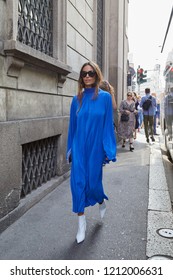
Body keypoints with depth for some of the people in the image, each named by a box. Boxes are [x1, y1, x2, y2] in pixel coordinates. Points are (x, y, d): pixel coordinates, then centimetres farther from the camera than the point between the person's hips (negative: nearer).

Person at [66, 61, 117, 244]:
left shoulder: (105, 97, -4)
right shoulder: (77, 99, 3)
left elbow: (108, 124, -4)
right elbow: (72, 125, 8)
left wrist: (109, 151, -6)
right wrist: (70, 149, 9)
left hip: (95, 147, -2)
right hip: (79, 147, 2)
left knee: (93, 182, 7)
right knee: (78, 183, 0)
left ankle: (102, 201, 43)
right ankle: (81, 224, 15)